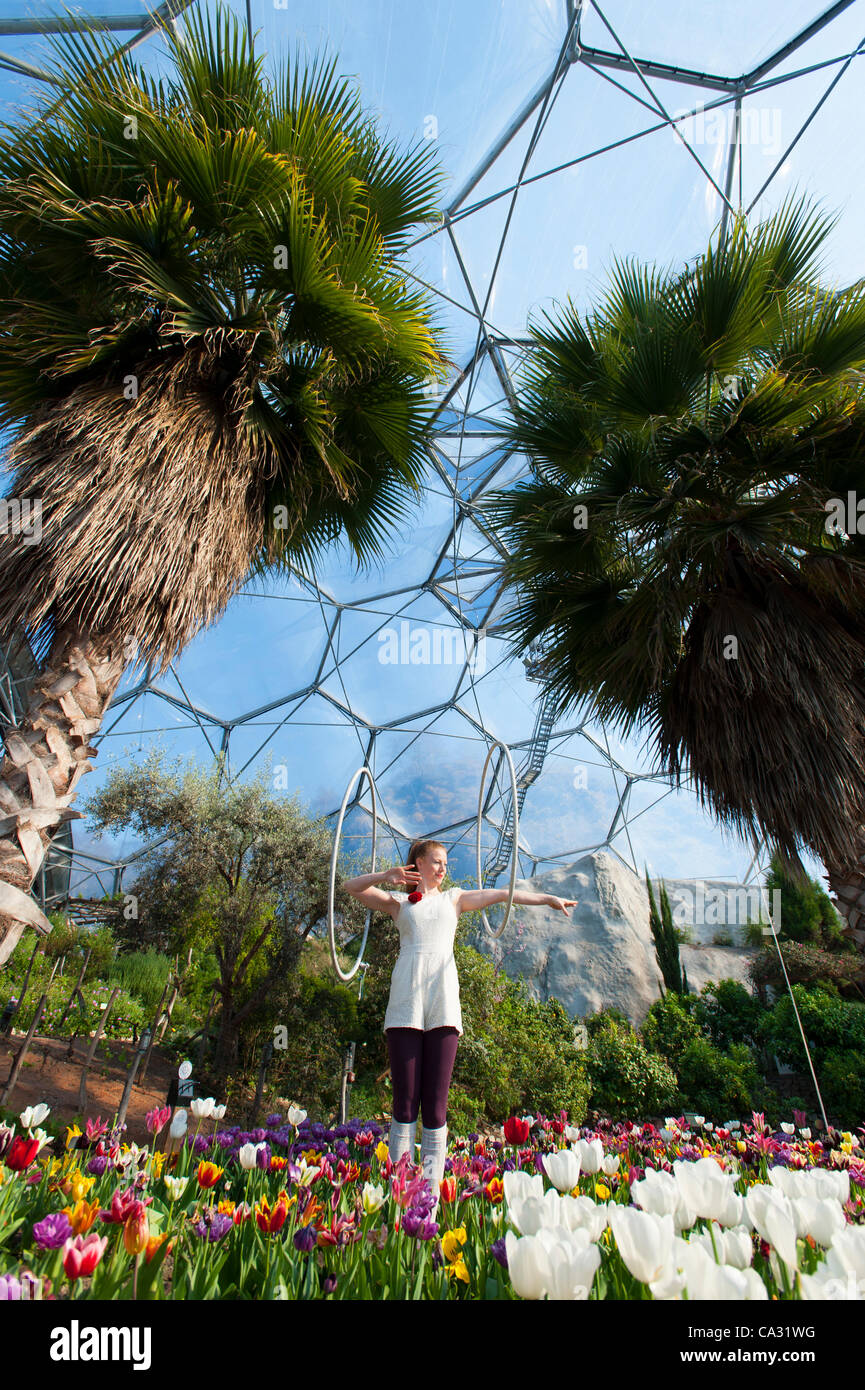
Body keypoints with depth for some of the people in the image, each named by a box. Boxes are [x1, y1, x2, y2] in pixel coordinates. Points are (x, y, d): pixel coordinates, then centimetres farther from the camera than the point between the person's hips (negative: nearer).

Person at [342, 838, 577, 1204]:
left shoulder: (454, 898, 21)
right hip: (406, 1002, -1)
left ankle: (432, 1190, 9)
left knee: (436, 1104, 2)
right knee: (405, 1101, 1)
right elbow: (351, 887, 8)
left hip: (443, 1004, 1)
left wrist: (549, 898, 11)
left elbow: (503, 894, 15)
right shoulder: (399, 901, 16)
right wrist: (386, 877, -8)